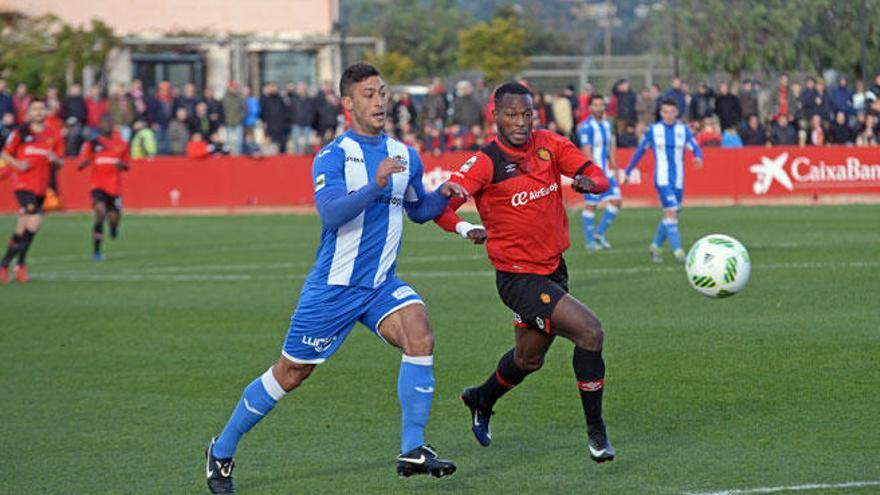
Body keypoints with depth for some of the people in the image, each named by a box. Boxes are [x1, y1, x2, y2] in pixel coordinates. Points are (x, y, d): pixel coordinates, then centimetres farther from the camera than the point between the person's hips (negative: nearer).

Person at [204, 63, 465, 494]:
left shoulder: (406, 157, 7)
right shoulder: (332, 156, -11)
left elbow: (418, 210, 22)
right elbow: (331, 213, -26)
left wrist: (442, 196, 1)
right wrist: (375, 186, -38)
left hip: (381, 284, 4)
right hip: (333, 286, -4)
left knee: (419, 334, -23)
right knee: (290, 374, 4)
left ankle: (413, 450, -18)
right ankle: (222, 451, 23)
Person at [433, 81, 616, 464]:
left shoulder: (550, 145, -1)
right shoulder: (486, 162, -16)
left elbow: (599, 177, -1)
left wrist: (589, 182, -24)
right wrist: (464, 228, -37)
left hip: (554, 269, 7)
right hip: (518, 276, -7)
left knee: (529, 359, 24)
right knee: (590, 331, -21)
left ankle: (481, 400, 54)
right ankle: (596, 433, -8)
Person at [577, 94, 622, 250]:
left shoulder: (607, 125, 11)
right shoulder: (586, 127, -13)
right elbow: (587, 153, -18)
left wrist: (614, 169, 15)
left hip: (606, 172, 7)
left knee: (615, 201, -2)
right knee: (590, 205, -1)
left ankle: (600, 234, 10)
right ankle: (590, 241, 7)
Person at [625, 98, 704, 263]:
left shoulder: (683, 129, 5)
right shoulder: (654, 130, 2)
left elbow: (695, 147, -5)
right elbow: (640, 151, 9)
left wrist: (698, 156, -29)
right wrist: (628, 172, 12)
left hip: (678, 180, 3)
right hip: (662, 179, -3)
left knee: (672, 215, 9)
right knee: (671, 211, -17)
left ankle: (655, 247, 26)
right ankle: (677, 250, -19)